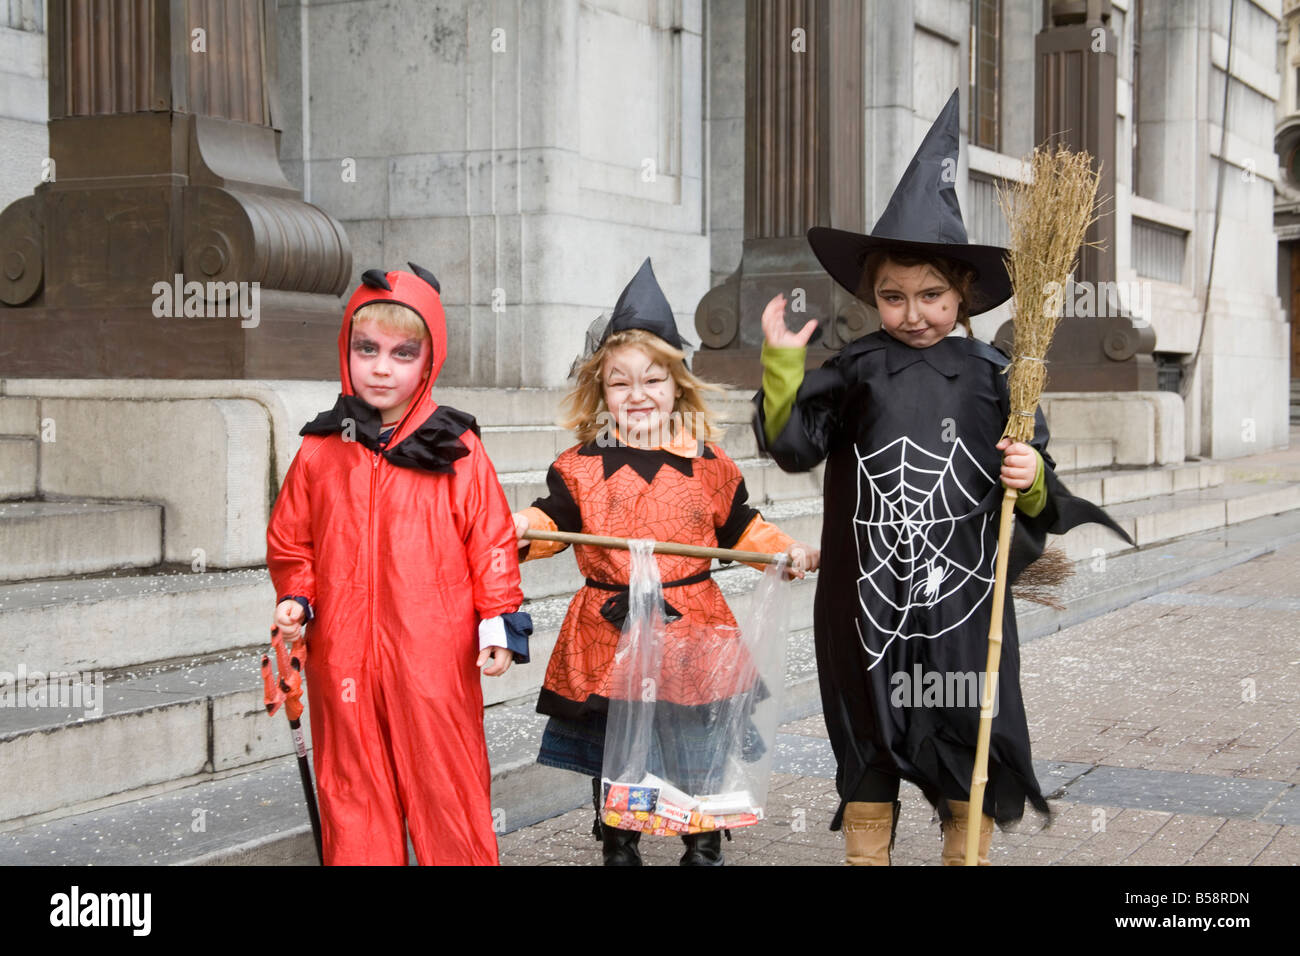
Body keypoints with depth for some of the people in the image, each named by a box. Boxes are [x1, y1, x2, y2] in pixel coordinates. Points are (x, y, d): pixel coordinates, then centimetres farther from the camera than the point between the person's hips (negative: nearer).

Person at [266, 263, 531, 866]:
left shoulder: (457, 452, -2)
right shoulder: (320, 452, 6)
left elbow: (492, 543, 0)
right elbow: (290, 540, 14)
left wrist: (499, 623, -7)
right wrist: (295, 599, -1)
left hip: (435, 657, -2)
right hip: (343, 656, 2)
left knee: (448, 790, 5)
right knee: (354, 794, 10)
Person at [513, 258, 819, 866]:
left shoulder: (708, 466, 3)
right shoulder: (581, 466, 0)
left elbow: (740, 526, 10)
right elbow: (554, 517, 2)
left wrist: (785, 550, -4)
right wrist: (523, 527, -19)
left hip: (691, 631, 0)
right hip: (607, 634, 0)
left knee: (700, 753, 10)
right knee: (610, 753, 11)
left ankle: (705, 849, 29)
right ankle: (618, 849, 30)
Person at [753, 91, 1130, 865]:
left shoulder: (991, 376, -1)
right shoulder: (856, 371, -1)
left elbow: (1033, 502, 2)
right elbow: (792, 446, -6)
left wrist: (1032, 482, -19)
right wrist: (781, 363, -14)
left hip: (965, 598, 0)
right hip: (870, 598, 0)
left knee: (971, 758, 10)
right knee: (870, 751, 13)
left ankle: (967, 853, 28)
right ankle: (866, 853, 29)